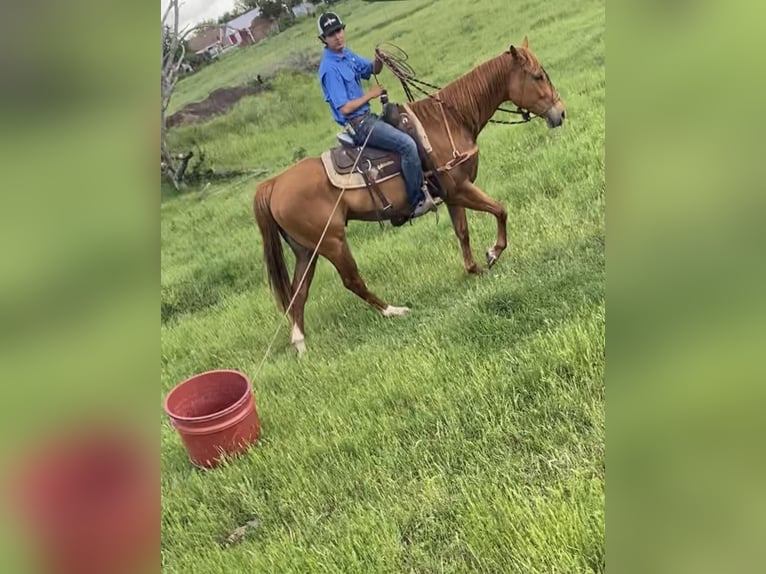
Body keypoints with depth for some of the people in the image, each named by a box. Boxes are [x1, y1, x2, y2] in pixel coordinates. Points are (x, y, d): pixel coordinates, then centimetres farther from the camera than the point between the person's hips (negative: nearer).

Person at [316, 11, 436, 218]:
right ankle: (417, 201, -15)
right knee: (407, 144, -23)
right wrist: (370, 94, -10)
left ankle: (423, 185, 25)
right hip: (359, 125, -10)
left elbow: (373, 69, 21)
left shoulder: (346, 54, 8)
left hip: (367, 117, 10)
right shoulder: (330, 68, -19)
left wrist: (379, 59, -2)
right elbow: (345, 108, -22)